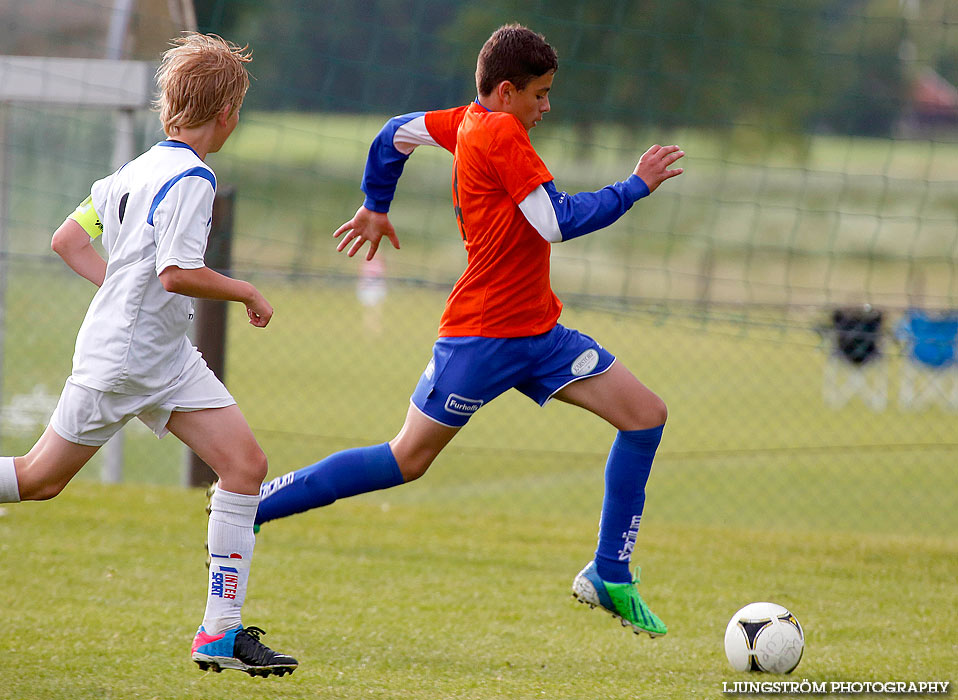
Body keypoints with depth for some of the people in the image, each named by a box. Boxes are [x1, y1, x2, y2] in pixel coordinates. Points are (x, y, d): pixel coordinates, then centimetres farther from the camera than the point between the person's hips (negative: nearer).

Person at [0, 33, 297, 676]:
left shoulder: (139, 170, 10)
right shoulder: (190, 178, -17)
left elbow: (67, 241, 16)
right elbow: (178, 273, -27)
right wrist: (247, 294, -12)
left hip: (167, 359, 9)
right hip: (119, 360, -9)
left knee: (245, 462, -2)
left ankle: (222, 630, -4)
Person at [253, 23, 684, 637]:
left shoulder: (470, 122, 9)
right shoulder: (500, 133, -18)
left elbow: (396, 134, 23)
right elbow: (558, 223, -22)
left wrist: (375, 207, 37)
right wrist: (637, 185, -13)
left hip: (537, 331, 9)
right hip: (482, 333, -9)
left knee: (646, 414, 0)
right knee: (407, 460, -1)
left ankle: (609, 576, 3)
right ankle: (251, 503, 12)